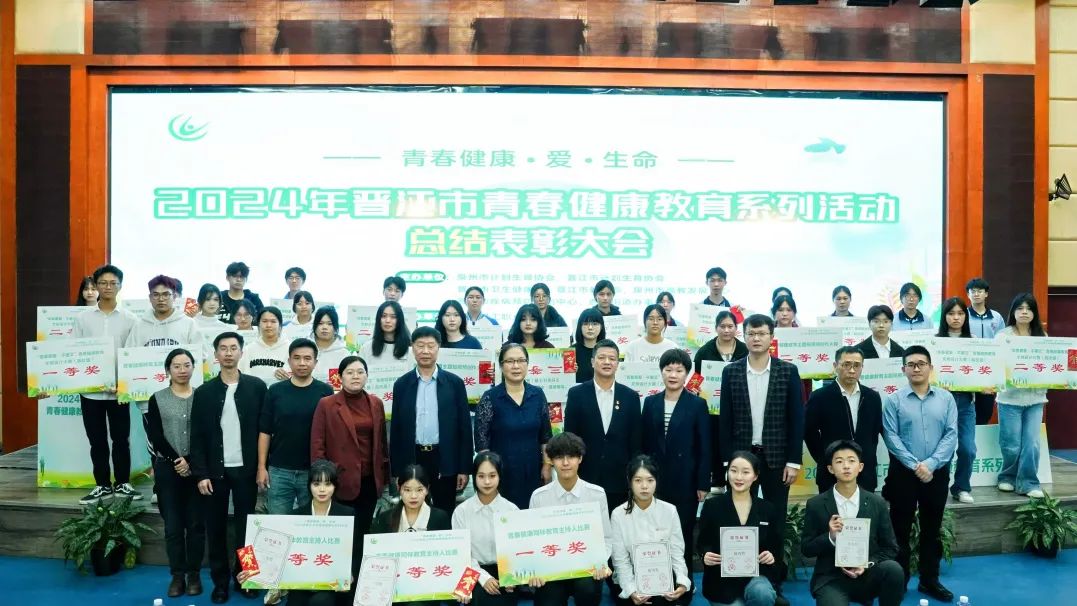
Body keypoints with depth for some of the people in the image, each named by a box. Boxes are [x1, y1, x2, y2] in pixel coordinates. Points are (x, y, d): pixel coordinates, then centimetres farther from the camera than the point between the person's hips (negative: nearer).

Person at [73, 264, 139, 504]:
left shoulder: (129, 319, 0)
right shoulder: (83, 318, 4)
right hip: (90, 389, 1)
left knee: (121, 438, 6)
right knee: (97, 440, 9)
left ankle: (123, 483, 18)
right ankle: (102, 485, 20)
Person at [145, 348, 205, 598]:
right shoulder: (157, 399, 4)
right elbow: (155, 436, -3)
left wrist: (190, 462, -10)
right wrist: (175, 460, -12)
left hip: (197, 468, 0)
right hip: (167, 468, 0)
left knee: (196, 523, 4)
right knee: (173, 525, 4)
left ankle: (194, 574, 15)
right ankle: (177, 575, 14)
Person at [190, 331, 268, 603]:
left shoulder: (256, 386, 0)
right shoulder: (204, 391, 3)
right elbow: (197, 436, 1)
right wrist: (201, 474, -5)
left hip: (245, 469, -1)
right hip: (215, 471, 1)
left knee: (245, 527, 7)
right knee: (216, 529, 7)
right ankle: (220, 581, 19)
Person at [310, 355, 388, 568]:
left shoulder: (376, 403, 8)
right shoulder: (326, 404, -4)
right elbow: (317, 444, -3)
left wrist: (385, 474, 12)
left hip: (370, 480, 4)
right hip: (342, 481, -4)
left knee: (362, 534, 11)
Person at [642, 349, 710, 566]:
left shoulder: (697, 404, -2)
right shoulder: (650, 402, 6)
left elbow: (705, 448, -3)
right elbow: (644, 443, 9)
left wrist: (703, 484, -6)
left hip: (685, 481, -2)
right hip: (655, 480, 3)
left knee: (683, 534, 4)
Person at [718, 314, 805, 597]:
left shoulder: (788, 371, -1)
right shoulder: (731, 371, 2)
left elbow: (797, 419, -1)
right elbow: (726, 419, 2)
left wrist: (794, 461, -6)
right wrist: (727, 460, -1)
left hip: (776, 457, -1)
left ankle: (774, 584, 16)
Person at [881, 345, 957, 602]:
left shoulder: (946, 398, 2)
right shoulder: (894, 400, -4)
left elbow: (951, 435, -4)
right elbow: (891, 437, -9)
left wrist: (930, 464, -14)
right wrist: (915, 466, -15)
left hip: (937, 473, 2)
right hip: (903, 473, -2)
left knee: (932, 529, 13)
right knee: (900, 529, 6)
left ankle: (929, 580, 25)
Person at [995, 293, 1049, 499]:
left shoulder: (1042, 336, 9)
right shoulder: (1003, 335, 0)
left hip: (1035, 397, 3)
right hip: (1010, 397, -3)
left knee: (1031, 443, -2)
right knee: (1012, 445, 0)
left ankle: (1028, 483, 10)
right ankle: (1007, 477, 23)